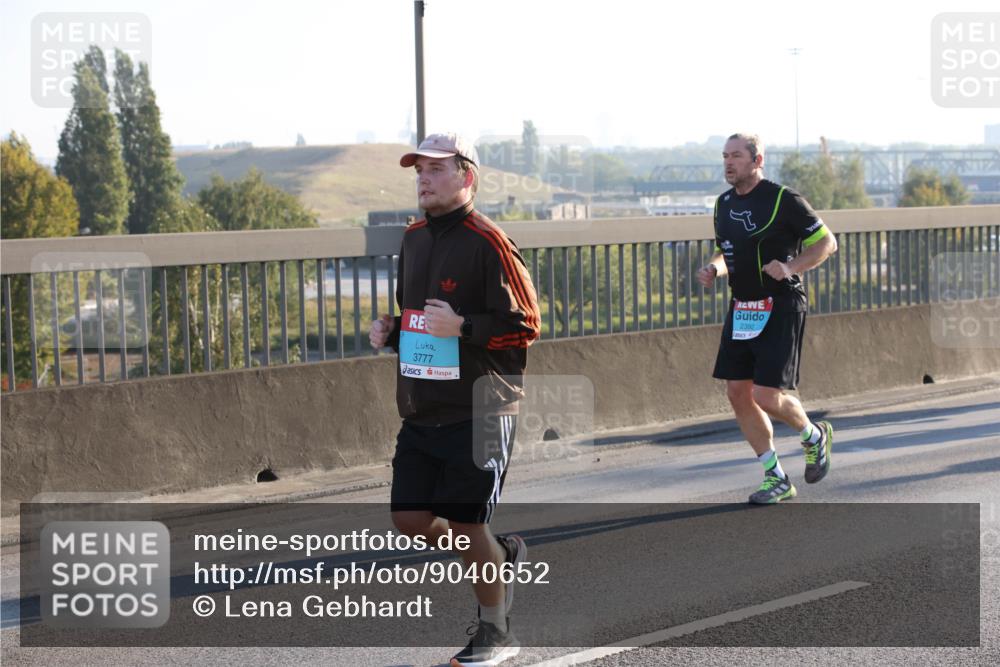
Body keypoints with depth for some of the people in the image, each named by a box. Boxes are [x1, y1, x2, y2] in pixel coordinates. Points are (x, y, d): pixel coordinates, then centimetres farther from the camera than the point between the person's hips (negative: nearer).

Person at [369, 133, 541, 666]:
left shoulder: (486, 241, -12)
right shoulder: (414, 238, 13)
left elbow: (525, 325, -13)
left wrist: (462, 327, -23)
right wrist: (390, 331, 6)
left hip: (477, 411, -8)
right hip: (420, 412, 8)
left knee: (467, 523, -3)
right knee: (409, 519, 4)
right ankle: (501, 560, 30)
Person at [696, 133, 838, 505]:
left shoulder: (784, 200, -10)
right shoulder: (724, 204, 10)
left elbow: (827, 243, -5)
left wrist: (790, 267, -20)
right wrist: (713, 269, 3)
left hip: (780, 309, -7)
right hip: (741, 310, 7)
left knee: (766, 396, -12)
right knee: (737, 393, 2)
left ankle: (814, 437, 21)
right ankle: (776, 479, 13)